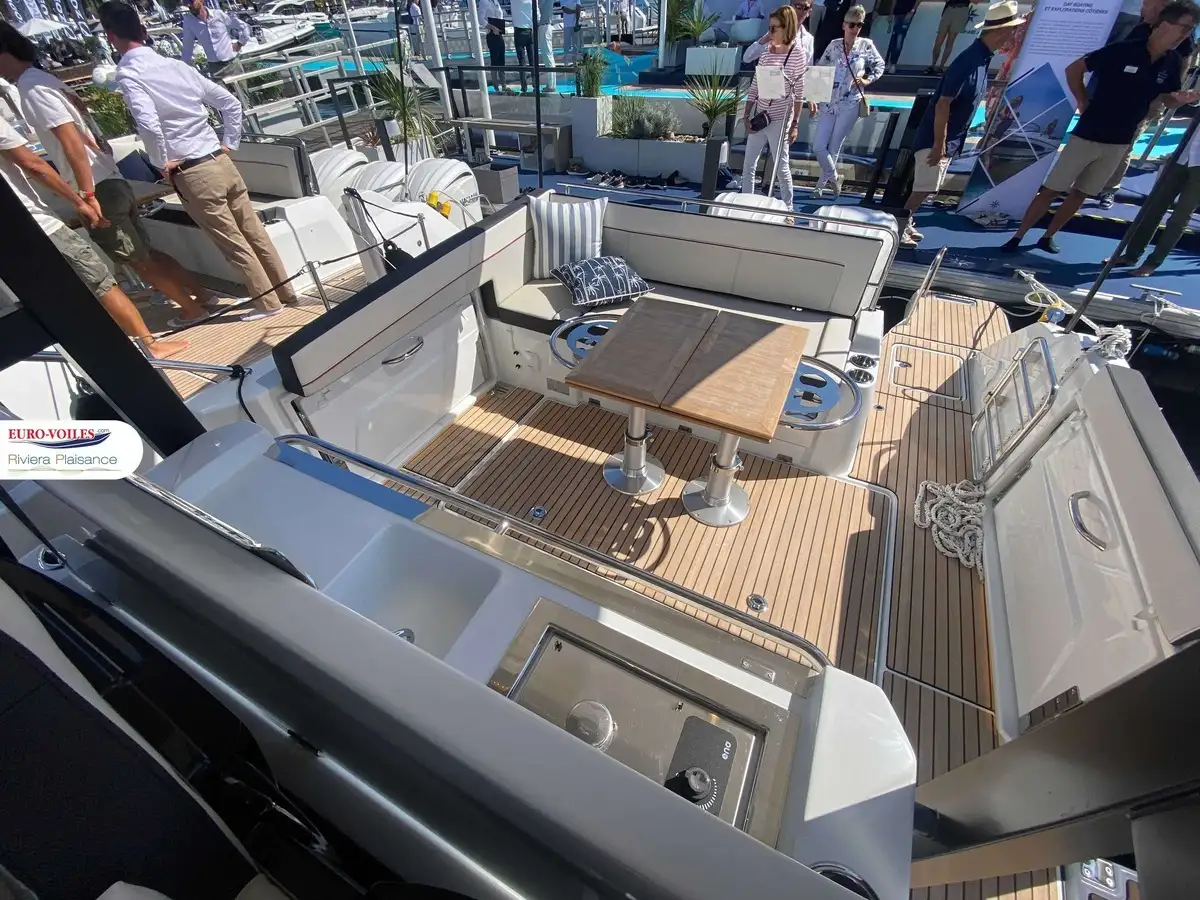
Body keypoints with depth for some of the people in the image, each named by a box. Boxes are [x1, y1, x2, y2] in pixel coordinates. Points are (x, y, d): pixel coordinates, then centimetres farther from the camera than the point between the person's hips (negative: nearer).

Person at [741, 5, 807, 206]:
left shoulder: (797, 54, -6)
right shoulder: (766, 53, 7)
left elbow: (799, 93, -6)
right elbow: (754, 87, 9)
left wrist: (795, 124, -9)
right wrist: (746, 116, 1)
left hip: (780, 119, -5)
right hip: (759, 117, 5)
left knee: (781, 169, 1)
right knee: (748, 167, 7)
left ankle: (787, 210, 14)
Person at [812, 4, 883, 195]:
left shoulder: (866, 45, 3)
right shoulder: (834, 45, 5)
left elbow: (879, 65, 13)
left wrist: (867, 80, -2)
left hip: (850, 104, -2)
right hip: (828, 103, 2)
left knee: (834, 147, 1)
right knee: (818, 146, -5)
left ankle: (821, 183, 16)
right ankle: (834, 177, 19)